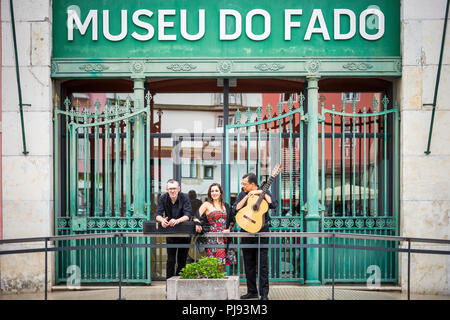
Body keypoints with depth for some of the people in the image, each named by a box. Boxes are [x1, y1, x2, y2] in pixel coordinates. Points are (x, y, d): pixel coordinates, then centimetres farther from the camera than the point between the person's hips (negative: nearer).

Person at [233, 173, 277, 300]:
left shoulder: (264, 193, 1)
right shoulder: (243, 194, 10)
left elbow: (273, 205, -14)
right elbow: (236, 209, -2)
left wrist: (261, 193, -13)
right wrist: (247, 196, -8)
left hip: (262, 231, -4)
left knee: (263, 263, -5)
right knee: (248, 263, 9)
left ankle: (264, 293, -2)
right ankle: (252, 291, 18)